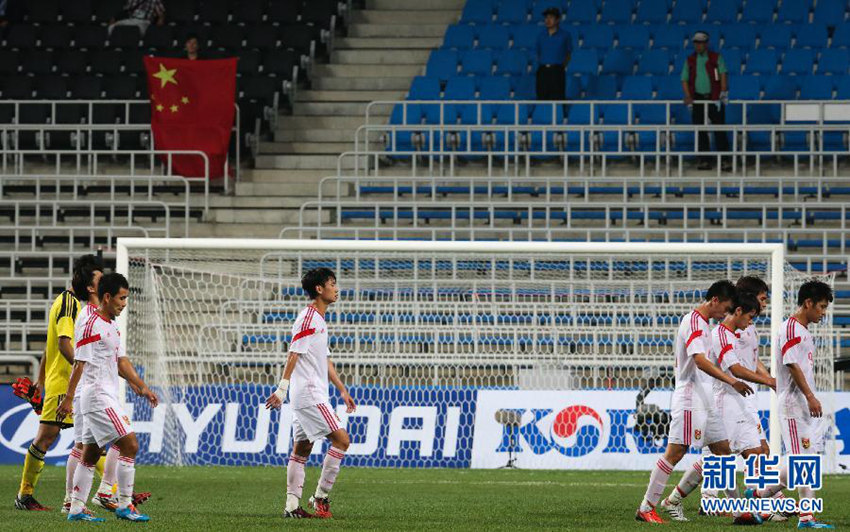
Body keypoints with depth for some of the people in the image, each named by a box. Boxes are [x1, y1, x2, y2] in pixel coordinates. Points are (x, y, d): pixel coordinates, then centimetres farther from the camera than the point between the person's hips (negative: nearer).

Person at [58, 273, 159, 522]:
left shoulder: (111, 326, 16)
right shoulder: (91, 325, -14)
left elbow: (122, 361, 21)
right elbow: (79, 363, -17)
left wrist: (142, 388, 16)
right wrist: (68, 398, -18)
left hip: (106, 397, 10)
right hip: (98, 397, -10)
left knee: (90, 454, 10)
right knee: (129, 445, -12)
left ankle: (76, 509, 11)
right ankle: (124, 505, -9)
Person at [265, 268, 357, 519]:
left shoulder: (319, 320, 18)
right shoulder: (307, 319, -12)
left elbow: (325, 361, 25)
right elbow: (294, 355, -18)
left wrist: (342, 390, 25)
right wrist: (282, 388, -23)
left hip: (313, 394, 10)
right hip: (309, 395, -10)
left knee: (301, 449, 7)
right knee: (341, 439, -11)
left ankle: (292, 505, 7)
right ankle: (321, 496, -8)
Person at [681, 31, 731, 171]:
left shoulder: (716, 58, 4)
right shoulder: (690, 60, 11)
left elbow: (723, 74, -5)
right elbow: (684, 79, 10)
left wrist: (723, 92, -17)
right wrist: (688, 96, -4)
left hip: (714, 98, -3)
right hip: (698, 99, 3)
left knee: (719, 130, -7)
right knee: (700, 131, 0)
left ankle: (725, 160, -6)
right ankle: (705, 161, 5)